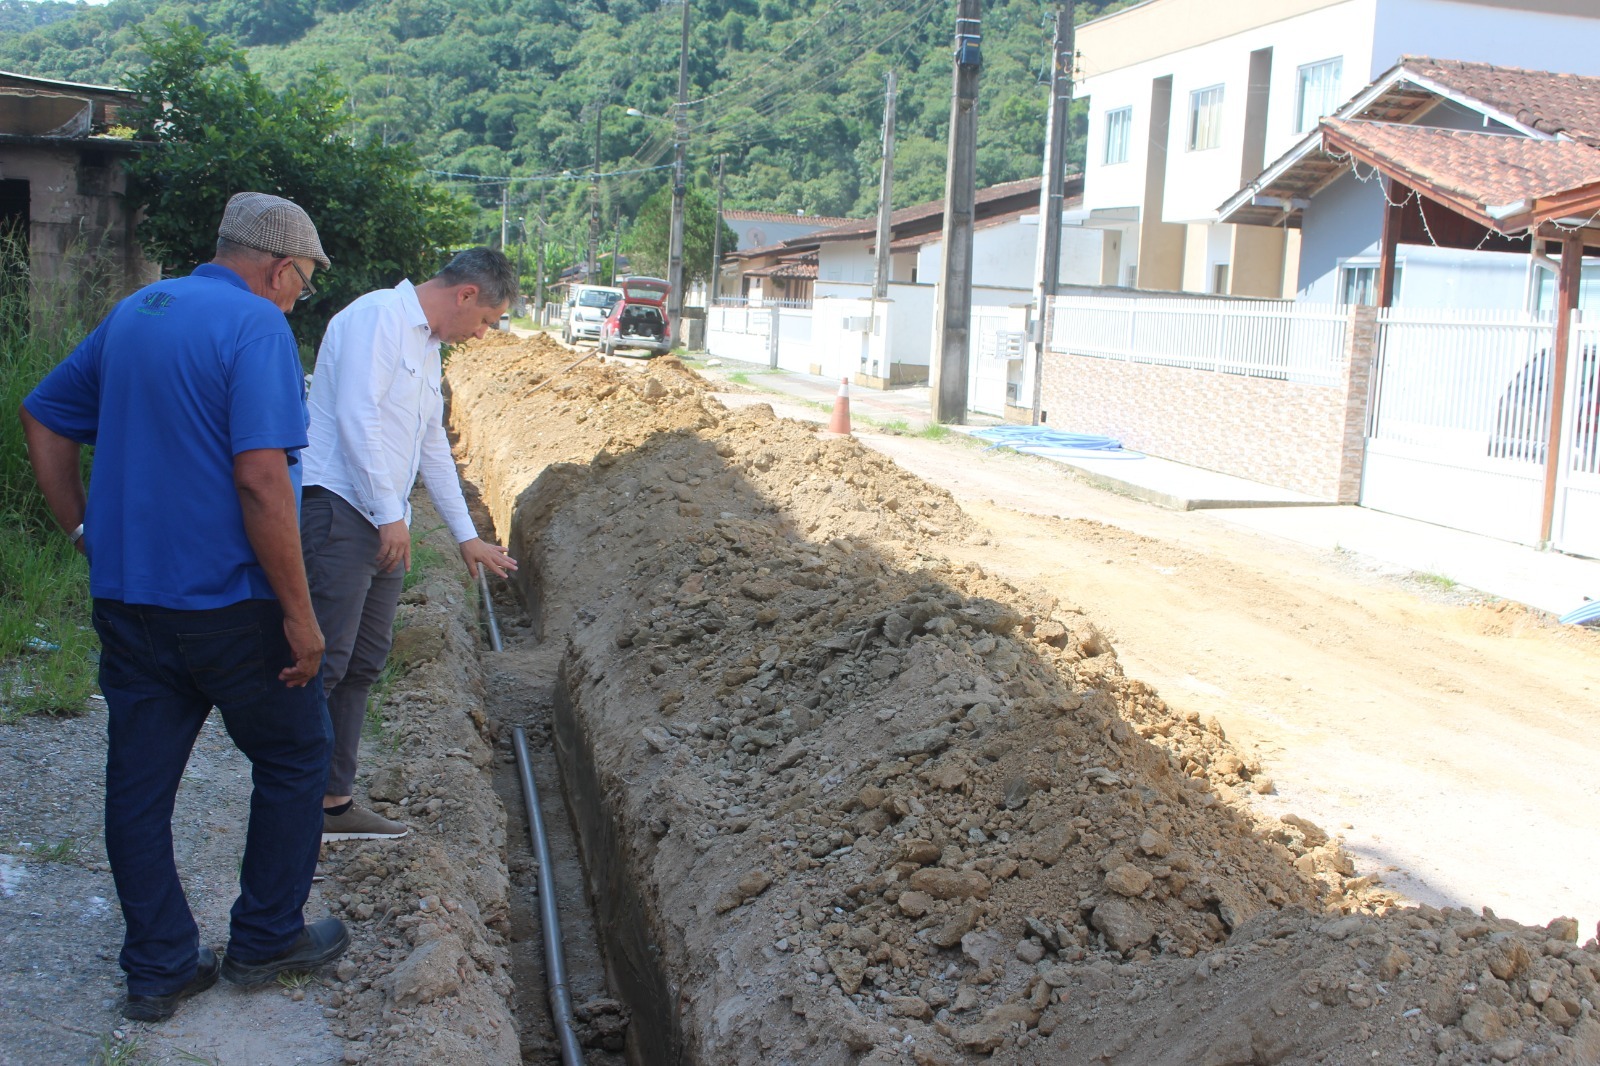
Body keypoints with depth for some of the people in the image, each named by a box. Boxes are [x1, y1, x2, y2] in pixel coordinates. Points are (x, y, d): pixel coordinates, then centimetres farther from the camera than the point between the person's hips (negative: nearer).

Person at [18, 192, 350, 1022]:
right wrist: (300, 614, -19)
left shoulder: (134, 313, 11)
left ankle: (158, 969, 21)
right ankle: (267, 939, 24)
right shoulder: (256, 325, -14)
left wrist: (82, 528, 15)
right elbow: (260, 477, -24)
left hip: (125, 600, 7)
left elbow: (41, 416, 18)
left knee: (138, 782, 11)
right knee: (292, 759, 13)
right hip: (226, 602, -7)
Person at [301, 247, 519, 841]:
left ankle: (334, 803, 16)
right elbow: (357, 418, -18)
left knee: (364, 665, 10)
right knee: (324, 662, -10)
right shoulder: (377, 317, -8)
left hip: (384, 525, 10)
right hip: (338, 509, -10)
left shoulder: (427, 347, 22)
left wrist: (466, 535, 30)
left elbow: (433, 447, 28)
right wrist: (390, 514, -19)